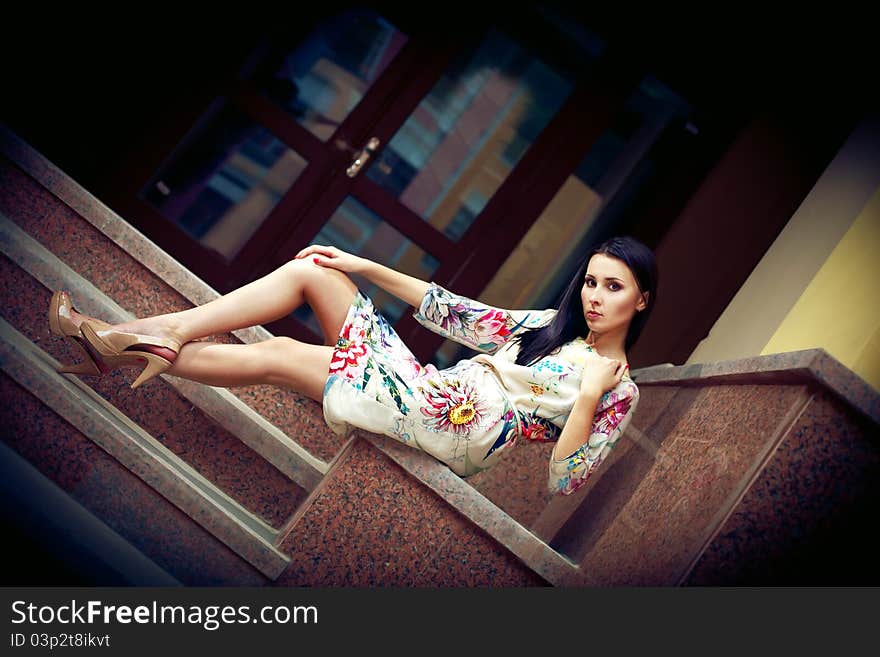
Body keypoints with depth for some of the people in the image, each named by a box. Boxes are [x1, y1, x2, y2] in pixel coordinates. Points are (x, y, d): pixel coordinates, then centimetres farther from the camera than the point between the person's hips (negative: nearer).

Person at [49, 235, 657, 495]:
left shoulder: (618, 390, 0)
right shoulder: (553, 325, 17)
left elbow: (564, 483, -10)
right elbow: (458, 315, 14)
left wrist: (589, 395, -21)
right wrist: (364, 267, 9)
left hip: (456, 433, -7)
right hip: (427, 387, 7)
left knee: (276, 355, -17)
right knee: (311, 272, -5)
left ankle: (131, 351, -5)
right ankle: (165, 332, -9)